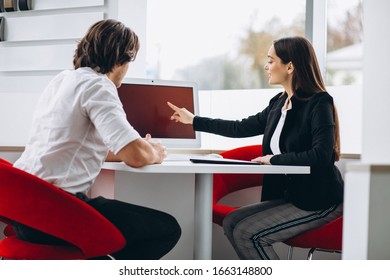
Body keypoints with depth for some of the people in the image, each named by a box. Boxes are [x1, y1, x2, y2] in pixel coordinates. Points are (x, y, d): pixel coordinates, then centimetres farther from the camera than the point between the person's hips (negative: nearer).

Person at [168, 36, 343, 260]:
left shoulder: (319, 103, -14)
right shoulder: (279, 103, 8)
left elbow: (321, 155, -26)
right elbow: (242, 128, 19)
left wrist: (275, 160, -18)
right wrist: (194, 121, 25)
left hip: (319, 201, -8)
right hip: (289, 195, 8)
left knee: (247, 234, -16)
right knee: (231, 223, -2)